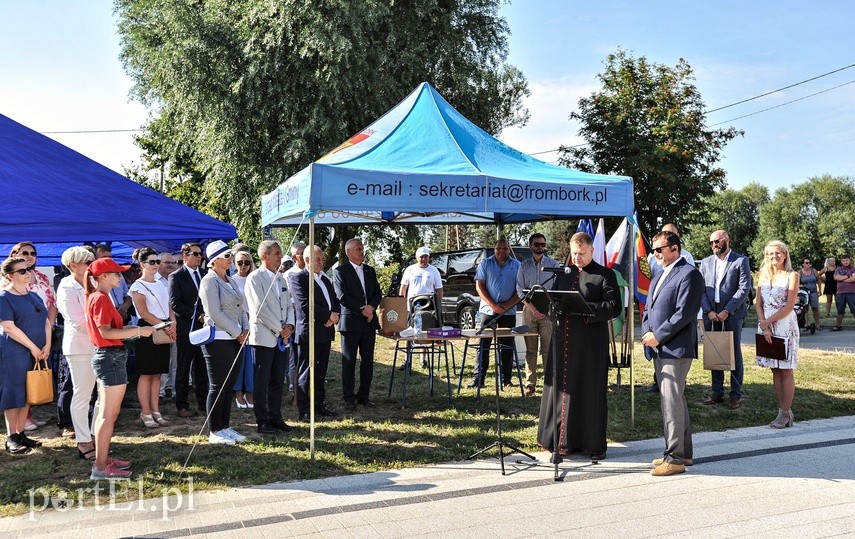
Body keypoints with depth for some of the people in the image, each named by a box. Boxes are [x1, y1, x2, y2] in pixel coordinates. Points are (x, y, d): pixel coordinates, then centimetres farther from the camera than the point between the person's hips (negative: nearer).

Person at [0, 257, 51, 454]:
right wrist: (33, 347, -14)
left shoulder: (34, 296, 13)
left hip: (36, 352, 7)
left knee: (27, 394, 11)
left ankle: (21, 433, 19)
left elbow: (46, 321, 12)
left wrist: (47, 345, -3)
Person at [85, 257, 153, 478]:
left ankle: (103, 458, 24)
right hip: (112, 357, -11)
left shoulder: (96, 297, 14)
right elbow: (106, 332, -22)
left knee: (105, 413, 16)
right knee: (109, 414, -5)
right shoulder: (101, 298, -15)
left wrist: (129, 329, 11)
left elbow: (107, 328, 13)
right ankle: (101, 467, -1)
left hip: (106, 356, 11)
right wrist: (138, 331, -19)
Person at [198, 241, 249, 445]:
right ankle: (215, 432, 8)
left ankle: (225, 428, 20)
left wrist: (245, 329, 1)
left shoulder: (230, 281, 15)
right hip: (218, 340, -8)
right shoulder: (209, 281, -10)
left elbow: (241, 308, 17)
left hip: (235, 339, 8)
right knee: (217, 387, -1)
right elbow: (214, 313, -17)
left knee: (229, 387, 11)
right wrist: (237, 332, -13)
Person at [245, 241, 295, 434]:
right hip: (264, 337, -7)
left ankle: (275, 418, 21)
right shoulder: (255, 278, -9)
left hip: (282, 337, 7)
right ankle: (262, 421, 10)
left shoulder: (281, 278, 14)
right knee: (262, 382, 2)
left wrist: (289, 325, -3)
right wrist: (279, 330, -13)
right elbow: (260, 309, -16)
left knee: (278, 381, 11)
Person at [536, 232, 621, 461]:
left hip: (591, 343, -4)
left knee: (591, 392, 2)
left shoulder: (605, 275, 0)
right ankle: (562, 441, 15)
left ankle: (594, 443, 13)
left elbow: (614, 306, -9)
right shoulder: (564, 274, 15)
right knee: (561, 390, 6)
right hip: (563, 340, 5)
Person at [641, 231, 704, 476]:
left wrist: (658, 336, -15)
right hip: (659, 348, 10)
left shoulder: (689, 274, -9)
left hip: (676, 349, -9)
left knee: (671, 401, -9)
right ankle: (683, 453, 24)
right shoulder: (659, 276, 20)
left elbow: (684, 313, -17)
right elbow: (649, 308, 21)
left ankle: (674, 458, -4)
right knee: (675, 400, 15)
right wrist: (647, 333, 3)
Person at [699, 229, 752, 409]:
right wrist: (709, 311, -7)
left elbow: (744, 288, -9)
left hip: (732, 314, -4)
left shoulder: (741, 261, -2)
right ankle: (717, 392, 19)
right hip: (711, 314, 4)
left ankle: (736, 395, 10)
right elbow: (701, 289, 6)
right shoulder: (706, 262, 10)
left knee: (734, 354, 4)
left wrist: (727, 311, -15)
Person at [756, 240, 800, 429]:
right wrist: (764, 326, -8)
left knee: (786, 371, -2)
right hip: (766, 325, 5)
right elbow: (758, 304, 6)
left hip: (785, 325, -5)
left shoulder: (792, 276, -4)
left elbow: (789, 306, -10)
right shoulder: (763, 275, 10)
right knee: (775, 370, 6)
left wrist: (767, 322, -12)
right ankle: (783, 411, 12)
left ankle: (785, 414, 1)